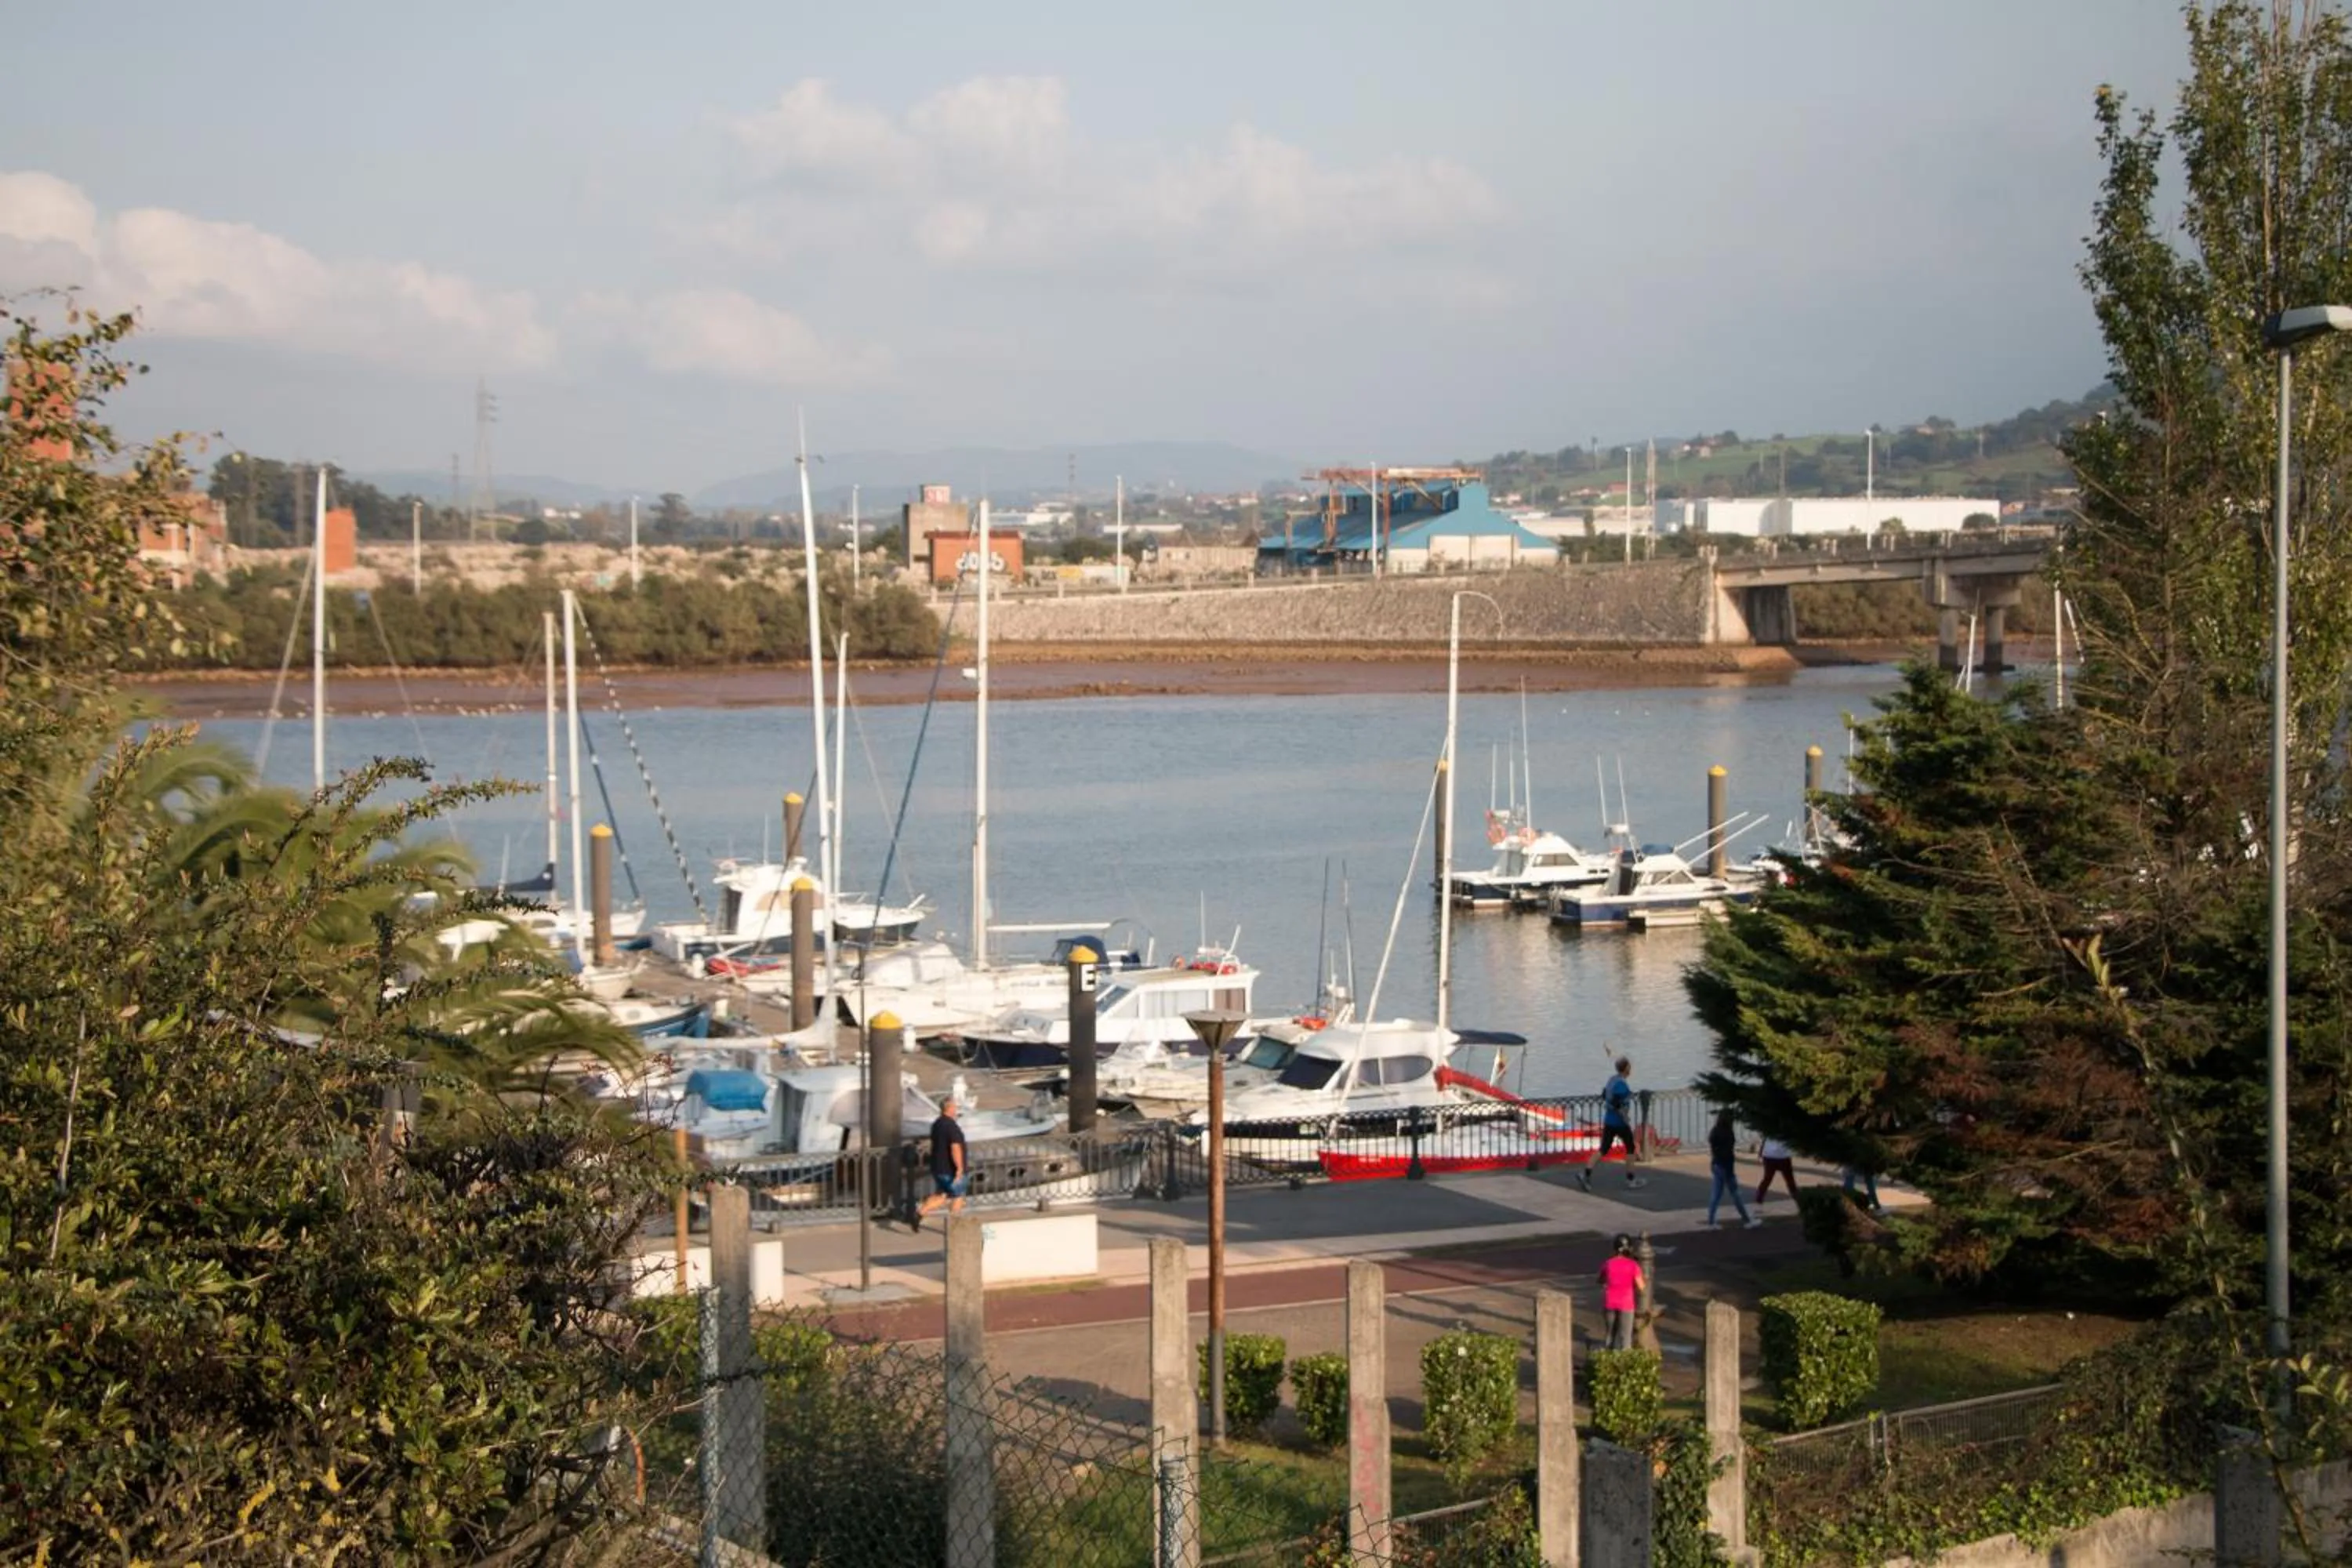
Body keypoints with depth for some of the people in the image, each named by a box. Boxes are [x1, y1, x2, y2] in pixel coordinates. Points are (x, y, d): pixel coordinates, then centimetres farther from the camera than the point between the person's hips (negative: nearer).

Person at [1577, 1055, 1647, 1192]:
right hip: (1619, 1123, -8)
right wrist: (1626, 1118, -16)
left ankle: (1586, 1174, -8)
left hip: (1608, 1120, 8)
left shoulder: (1612, 1079, 8)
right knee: (1630, 1148, 10)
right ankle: (1631, 1179, 19)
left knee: (1603, 1149, 6)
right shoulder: (1621, 1084, -19)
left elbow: (1604, 1097, 18)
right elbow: (1616, 1104, -26)